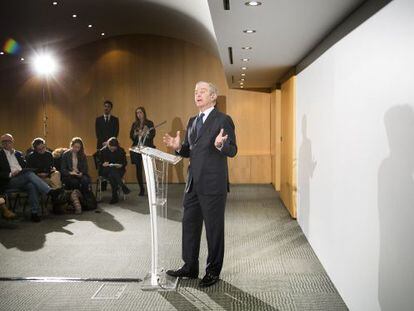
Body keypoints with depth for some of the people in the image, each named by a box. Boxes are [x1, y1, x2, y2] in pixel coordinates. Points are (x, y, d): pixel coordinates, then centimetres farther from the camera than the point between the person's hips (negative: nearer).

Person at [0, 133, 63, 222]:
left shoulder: (18, 154, 26)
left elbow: (25, 167, 23)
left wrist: (21, 171, 0)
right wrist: (10, 174, -15)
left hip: (23, 180, 4)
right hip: (9, 182, -4)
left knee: (32, 186, -32)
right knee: (28, 173, -32)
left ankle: (35, 213, -36)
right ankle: (50, 192, -42)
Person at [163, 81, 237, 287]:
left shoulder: (223, 120, -7)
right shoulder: (192, 121, 15)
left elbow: (232, 151, -11)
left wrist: (220, 145, -32)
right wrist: (177, 147, -1)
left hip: (213, 184, -7)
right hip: (193, 183, 8)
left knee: (214, 228, 4)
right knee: (189, 224, 15)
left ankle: (213, 271, 19)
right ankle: (190, 267, 30)